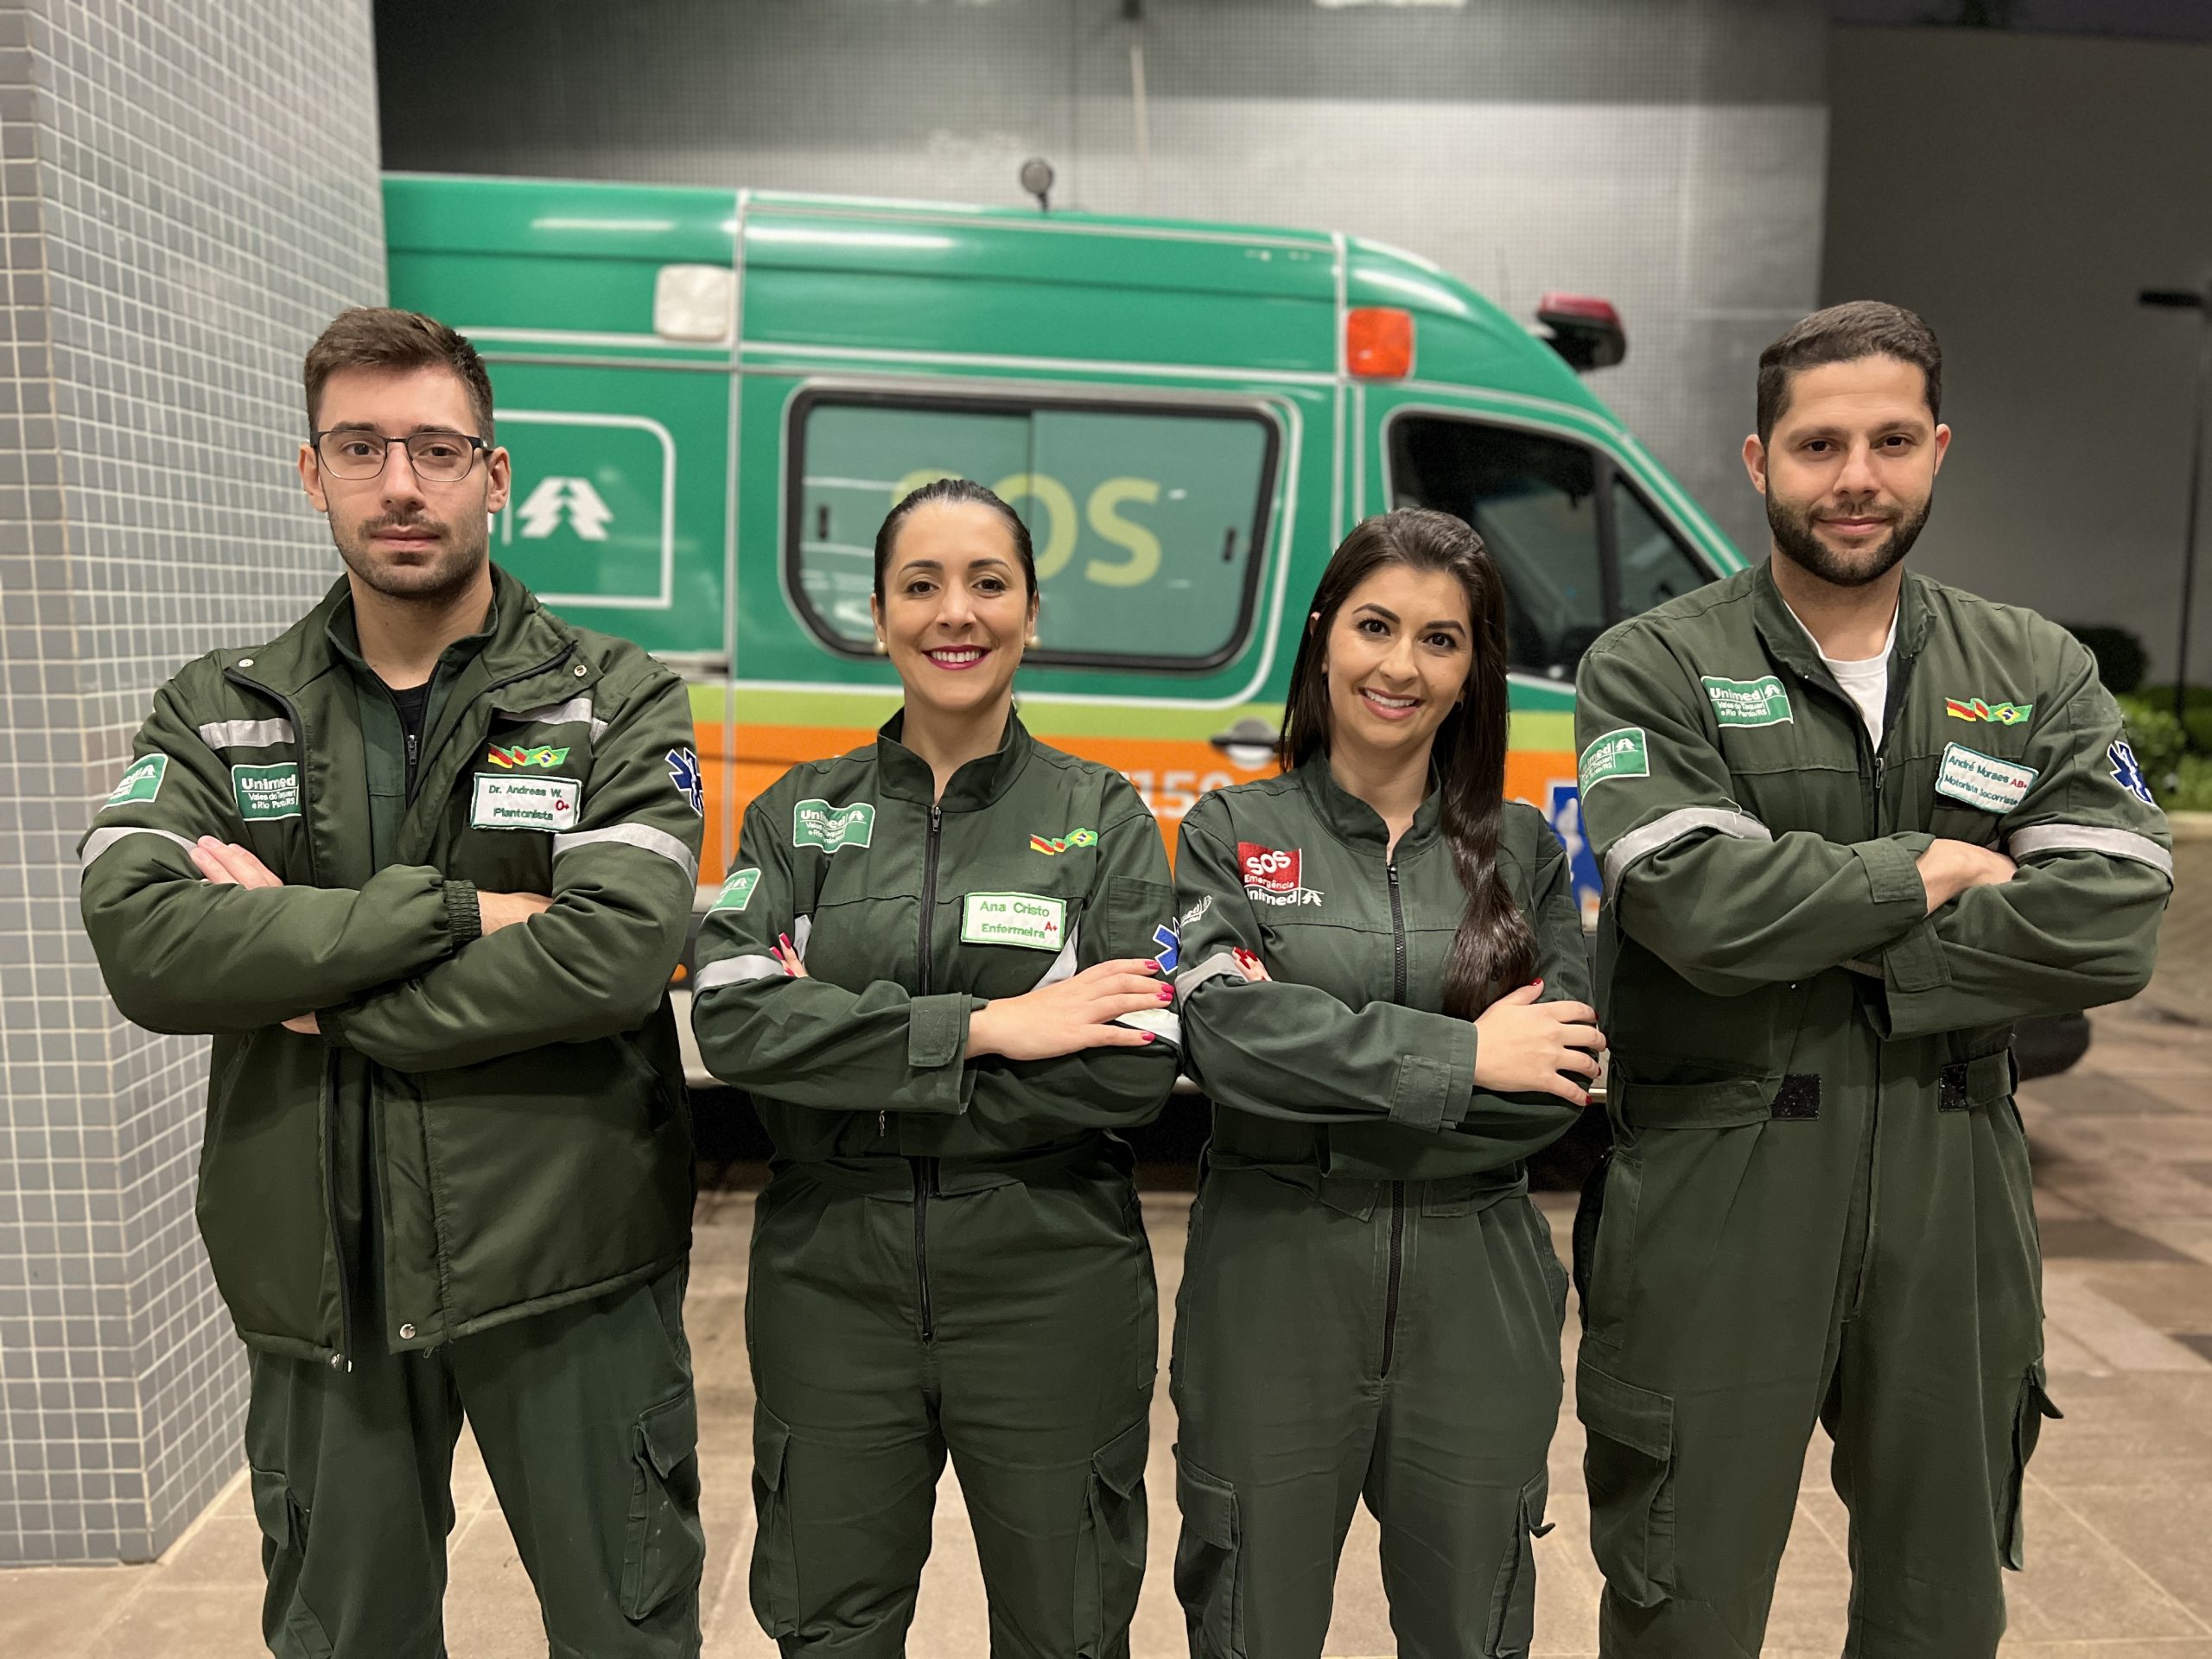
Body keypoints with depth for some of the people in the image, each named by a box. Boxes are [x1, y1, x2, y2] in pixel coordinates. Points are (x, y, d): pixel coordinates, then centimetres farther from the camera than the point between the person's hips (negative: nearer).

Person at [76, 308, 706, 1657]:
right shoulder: (218, 714, 4)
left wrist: (318, 983, -15)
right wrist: (452, 912, -20)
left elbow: (617, 952, -20)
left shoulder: (619, 705, -5)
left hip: (566, 1262, -2)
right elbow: (139, 943, -13)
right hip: (319, 1277, 3)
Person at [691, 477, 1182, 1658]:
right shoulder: (799, 813, 3)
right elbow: (731, 1020, -12)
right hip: (832, 1287, 2)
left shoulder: (1103, 818, -2)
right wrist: (986, 1026, -19)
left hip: (1050, 1290, -1)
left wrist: (854, 1072, -15)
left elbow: (1135, 1071, -14)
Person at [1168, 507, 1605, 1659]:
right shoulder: (1233, 832, -1)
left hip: (1475, 1292, 2)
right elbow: (1230, 1037, -16)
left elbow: (1562, 1085, -6)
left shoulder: (1522, 848, 4)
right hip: (1274, 1282, -1)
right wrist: (1466, 1057, -15)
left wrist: (1326, 1068, -14)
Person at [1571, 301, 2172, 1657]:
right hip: (1721, 1201, -3)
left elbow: (2112, 927, -8)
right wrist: (1925, 873, -8)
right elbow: (1700, 905, -21)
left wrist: (1830, 950, -14)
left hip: (1955, 1200, 4)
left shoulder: (2039, 674, 6)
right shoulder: (1654, 668, -6)